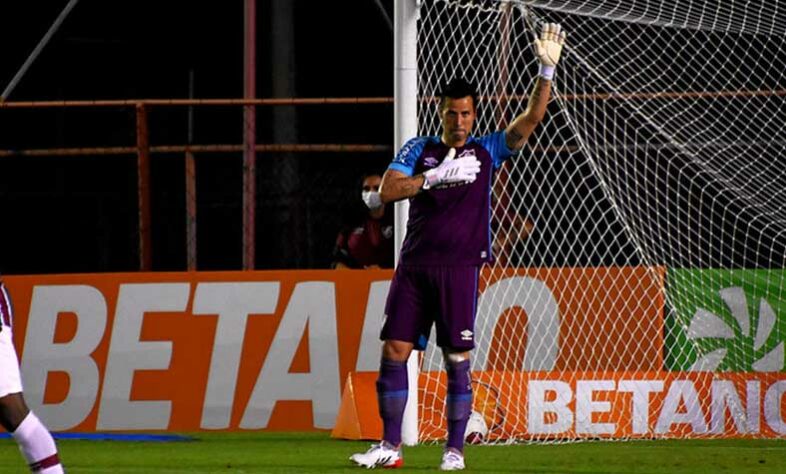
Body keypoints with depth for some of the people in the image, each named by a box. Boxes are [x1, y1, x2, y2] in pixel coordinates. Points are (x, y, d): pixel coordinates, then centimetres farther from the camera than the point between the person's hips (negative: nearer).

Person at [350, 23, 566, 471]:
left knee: (457, 359, -4)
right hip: (414, 265, 2)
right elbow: (388, 190, -1)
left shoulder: (487, 151, 8)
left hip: (460, 267, -2)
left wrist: (547, 70, -13)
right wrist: (436, 176, -12)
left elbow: (532, 118, -1)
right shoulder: (418, 149, 11)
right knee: (394, 350, -1)